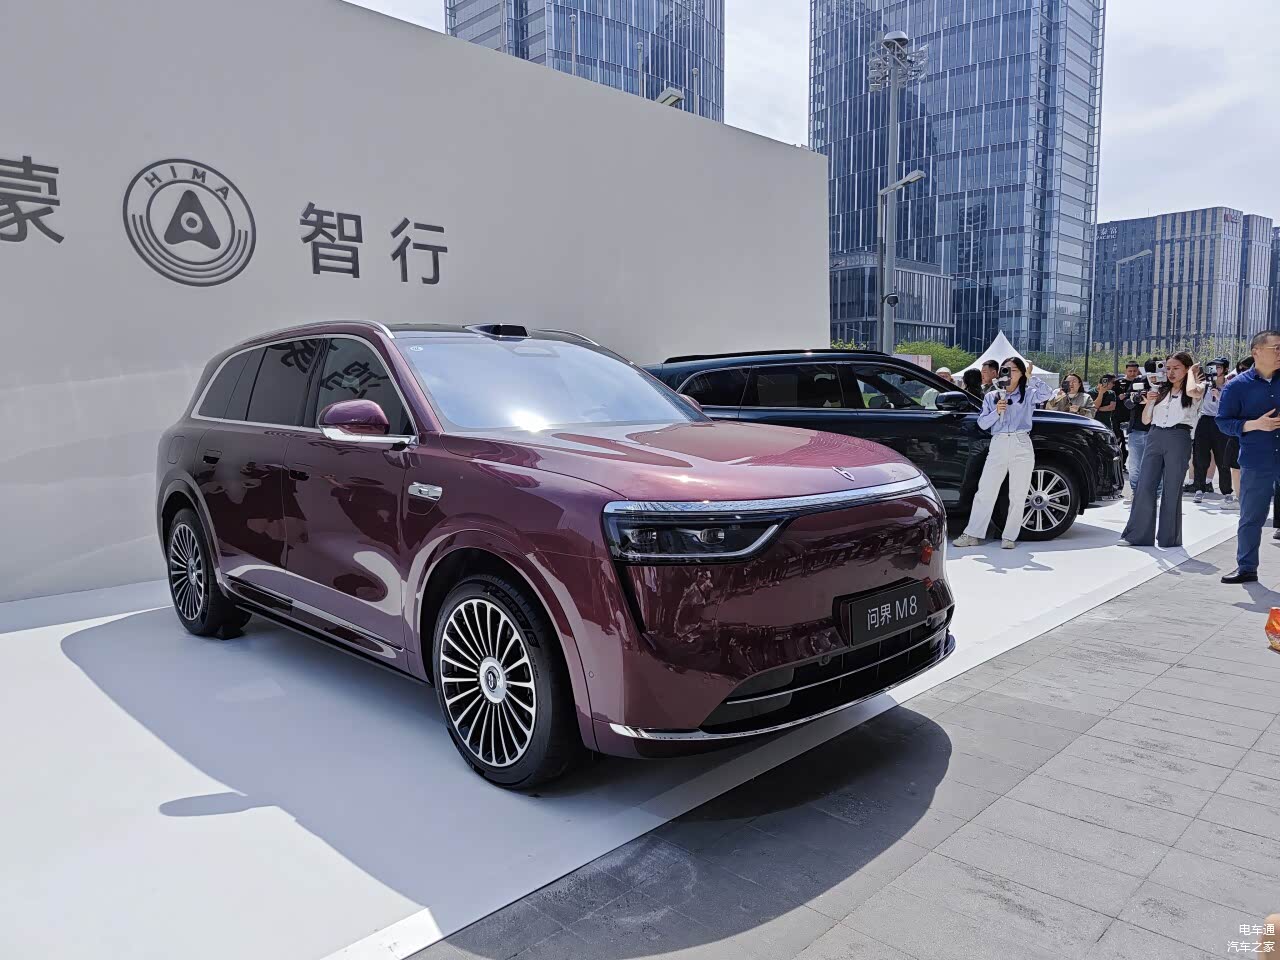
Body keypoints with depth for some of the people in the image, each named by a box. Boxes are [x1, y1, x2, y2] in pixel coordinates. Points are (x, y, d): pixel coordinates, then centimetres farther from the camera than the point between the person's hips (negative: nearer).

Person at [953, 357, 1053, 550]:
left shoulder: (1028, 395, 10)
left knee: (1017, 496, 0)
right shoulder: (992, 396, 15)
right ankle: (973, 535, -1)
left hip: (1022, 446, -1)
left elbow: (1045, 393, -12)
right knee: (985, 492, -3)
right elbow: (982, 423, 6)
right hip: (998, 445, 1)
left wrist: (1030, 378, -10)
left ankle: (1010, 537, 6)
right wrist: (996, 412, -10)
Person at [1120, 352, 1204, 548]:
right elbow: (1145, 420, 17)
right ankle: (1137, 535, 0)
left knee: (1172, 490, 1)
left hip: (1178, 440, -4)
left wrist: (1192, 372, -5)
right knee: (1145, 487, -3)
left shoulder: (1197, 389, 4)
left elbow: (1192, 391, -24)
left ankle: (1169, 538, 10)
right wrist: (1148, 402, -1)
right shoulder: (1160, 391, 16)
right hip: (1155, 437, 4)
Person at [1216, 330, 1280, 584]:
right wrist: (1254, 424, -16)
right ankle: (1246, 568, 19)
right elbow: (1223, 422, -3)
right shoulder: (1237, 386, -2)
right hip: (1256, 463, -2)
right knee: (1250, 518, 7)